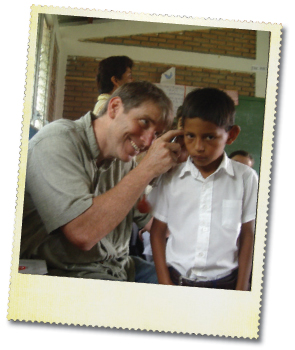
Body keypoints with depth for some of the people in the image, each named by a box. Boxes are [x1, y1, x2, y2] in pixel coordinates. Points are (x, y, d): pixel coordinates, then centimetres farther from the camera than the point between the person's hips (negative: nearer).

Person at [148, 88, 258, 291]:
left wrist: (242, 289, 1)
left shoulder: (245, 178, -1)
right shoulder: (171, 178, 1)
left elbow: (247, 235, 3)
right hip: (177, 278, 1)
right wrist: (165, 283, 0)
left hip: (225, 282, 0)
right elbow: (158, 231, 6)